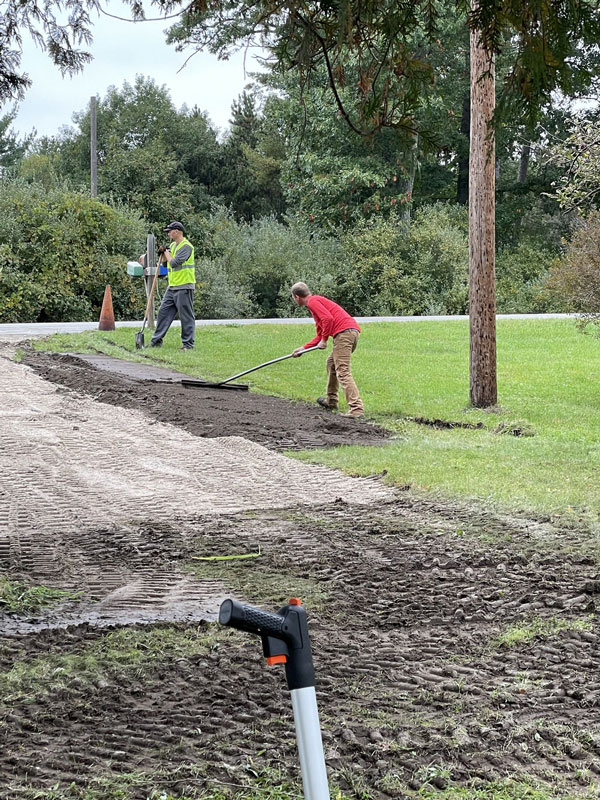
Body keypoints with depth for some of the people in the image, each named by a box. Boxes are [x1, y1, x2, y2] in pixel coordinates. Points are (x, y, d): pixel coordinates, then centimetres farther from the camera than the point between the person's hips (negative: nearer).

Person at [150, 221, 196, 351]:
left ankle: (188, 343, 1)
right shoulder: (173, 245, 16)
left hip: (184, 287, -9)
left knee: (186, 316, -3)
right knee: (163, 312, 9)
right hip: (172, 287, 9)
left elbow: (174, 263, -20)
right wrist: (163, 253, 6)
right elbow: (166, 261, 25)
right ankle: (156, 341, 15)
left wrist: (166, 252, -5)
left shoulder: (186, 246, -13)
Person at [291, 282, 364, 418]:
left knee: (343, 372, -14)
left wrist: (324, 340, -7)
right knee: (331, 364, 26)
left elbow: (328, 318, -16)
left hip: (344, 332, -10)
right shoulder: (317, 301, 31)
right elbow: (320, 336, 34)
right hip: (353, 331, 10)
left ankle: (356, 408, -24)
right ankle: (331, 401, 35)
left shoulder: (313, 301, 0)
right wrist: (303, 348, 31)